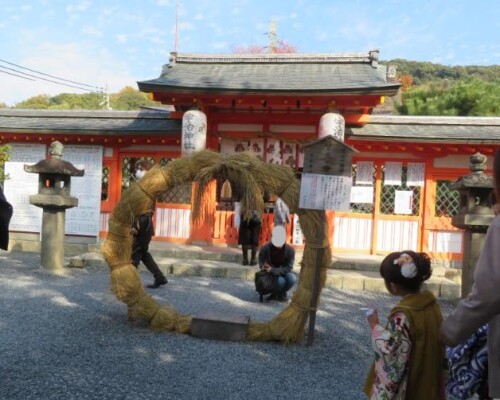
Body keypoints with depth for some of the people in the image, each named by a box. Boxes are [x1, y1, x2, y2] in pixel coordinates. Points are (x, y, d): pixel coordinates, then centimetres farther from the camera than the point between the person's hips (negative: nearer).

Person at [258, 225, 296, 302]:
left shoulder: (290, 250, -18)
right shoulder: (265, 248, -18)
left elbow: (288, 268, -18)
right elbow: (261, 264, -5)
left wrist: (272, 270, -29)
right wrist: (264, 266, -31)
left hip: (284, 272, 2)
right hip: (270, 273, -2)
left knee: (292, 278, -33)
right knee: (281, 281, -35)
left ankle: (278, 294, -1)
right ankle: (281, 294, 2)